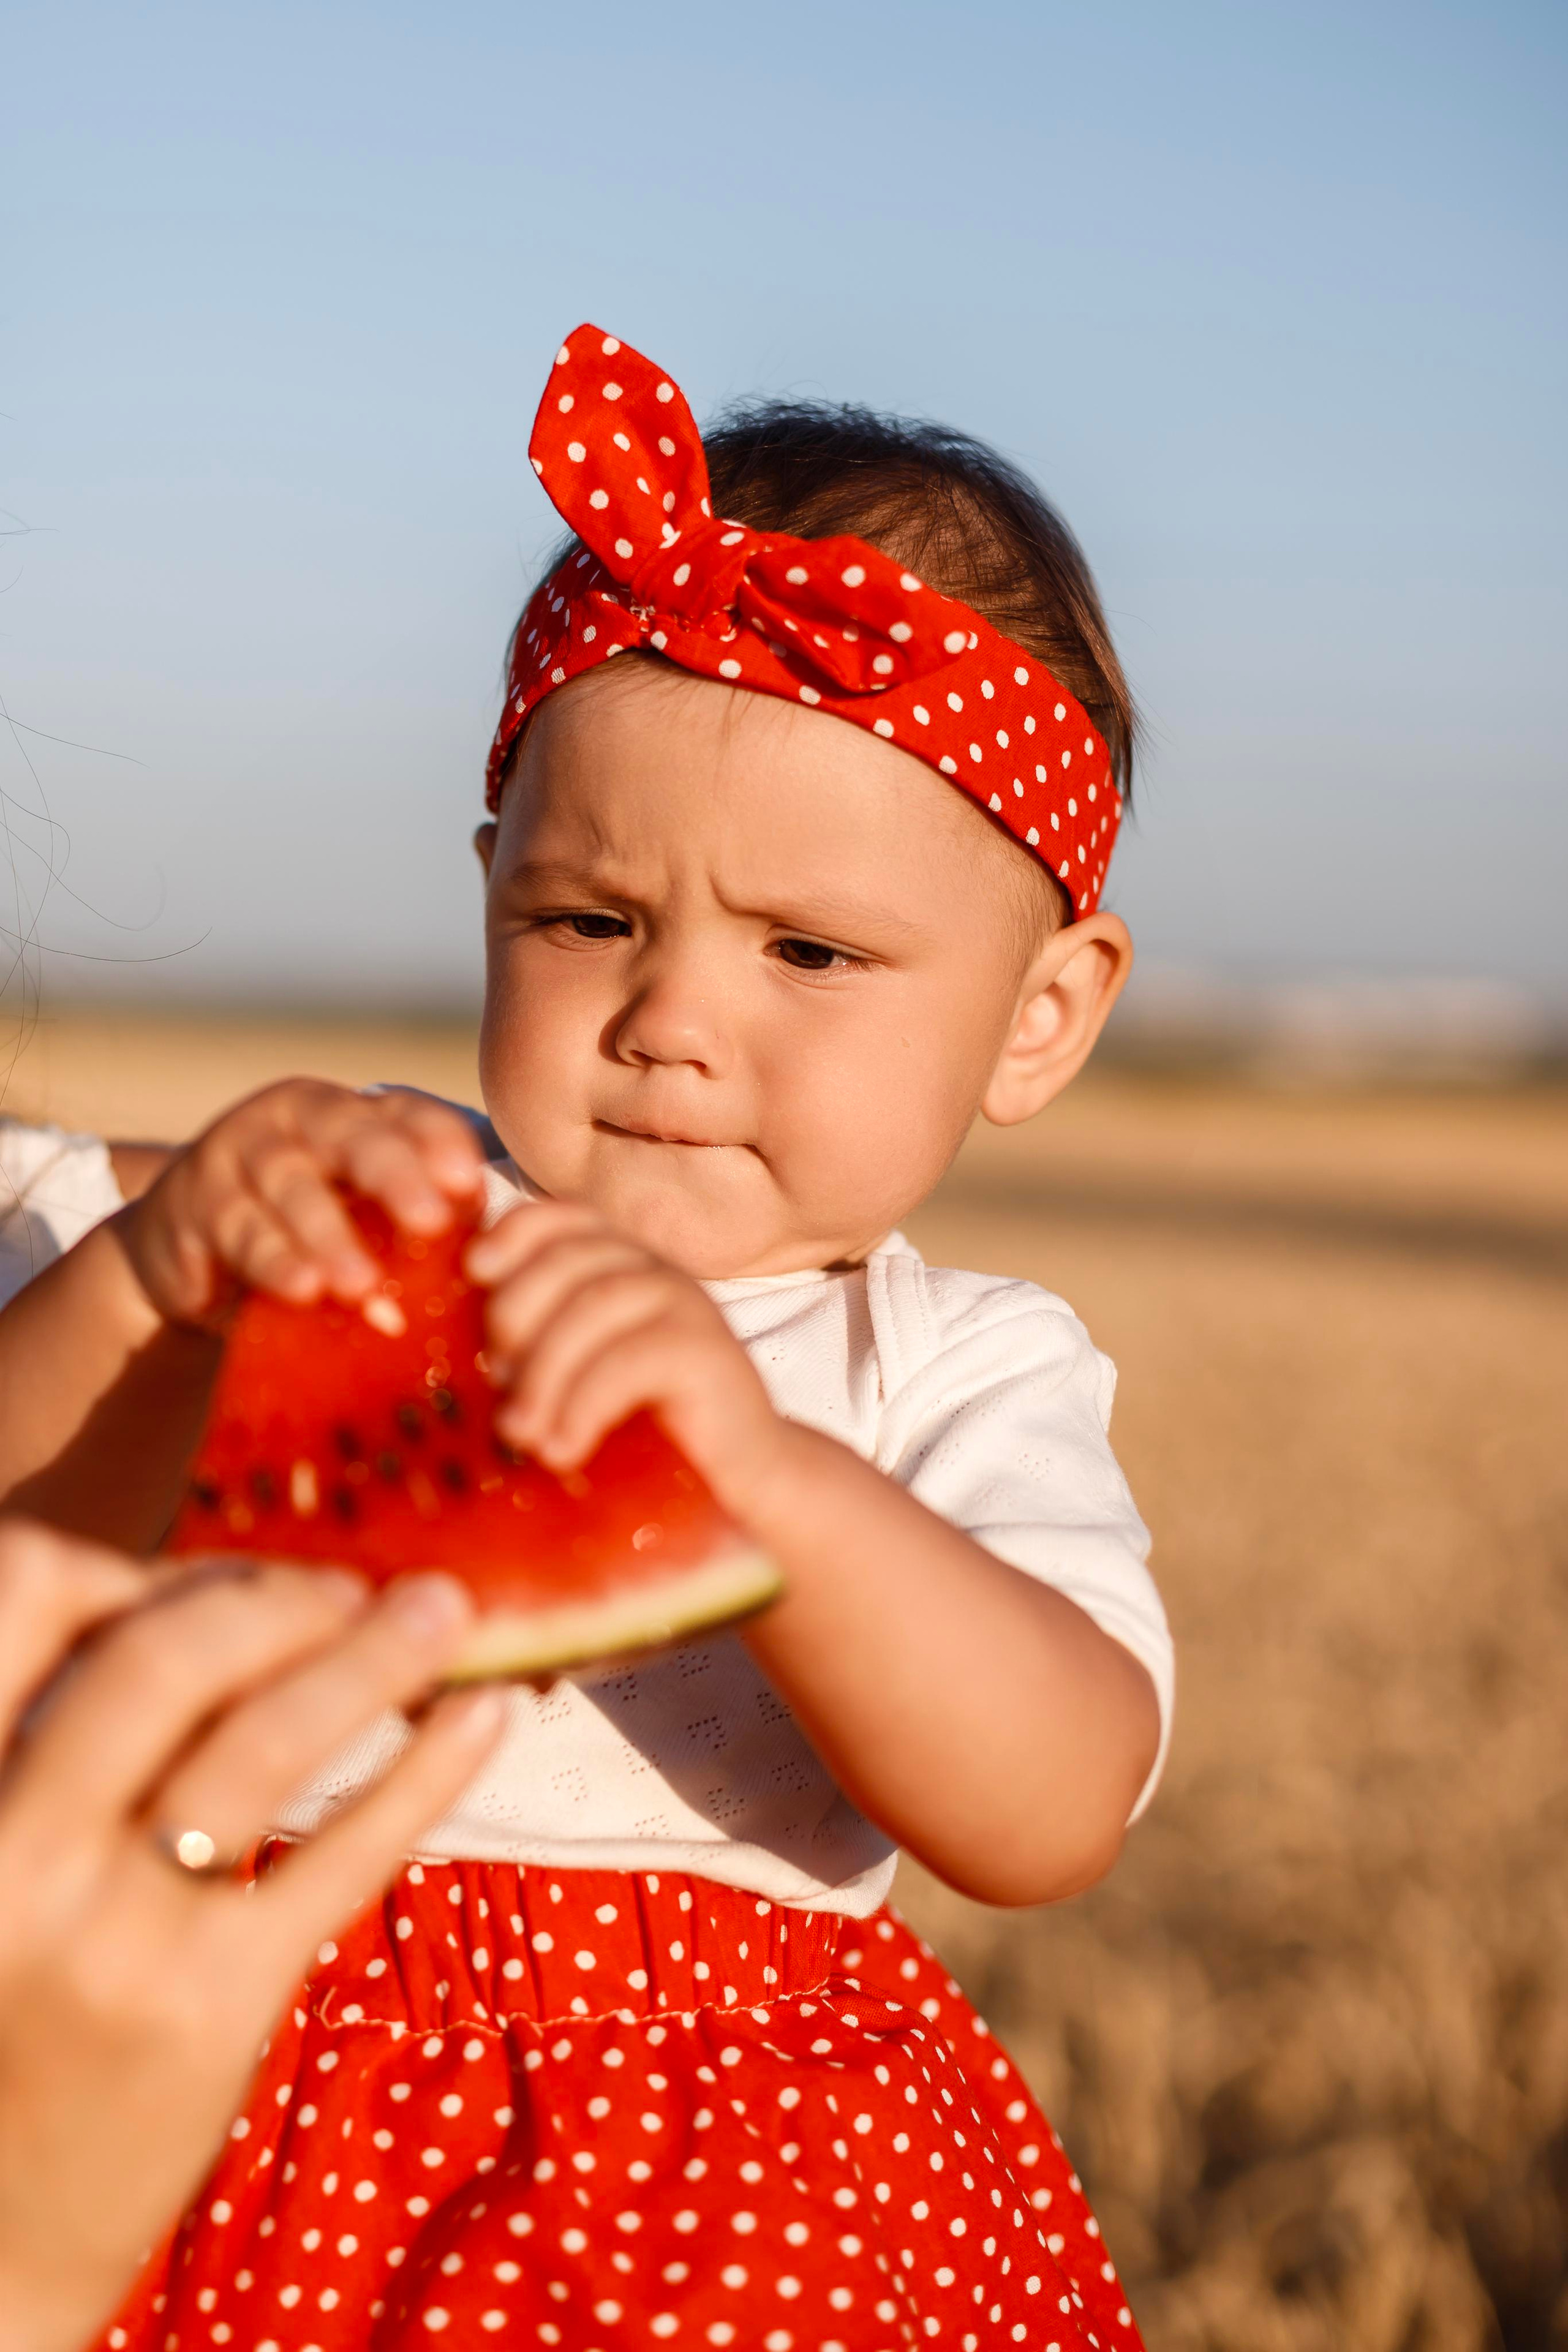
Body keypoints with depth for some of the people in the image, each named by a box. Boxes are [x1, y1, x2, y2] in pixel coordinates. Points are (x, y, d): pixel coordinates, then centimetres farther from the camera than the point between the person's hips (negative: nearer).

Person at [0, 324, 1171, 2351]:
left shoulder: (967, 1380, -2)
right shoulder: (357, 1223, 0)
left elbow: (1053, 1815, -20)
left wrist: (757, 1471, -36)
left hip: (738, 2166, 1)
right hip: (254, 2083, 0)